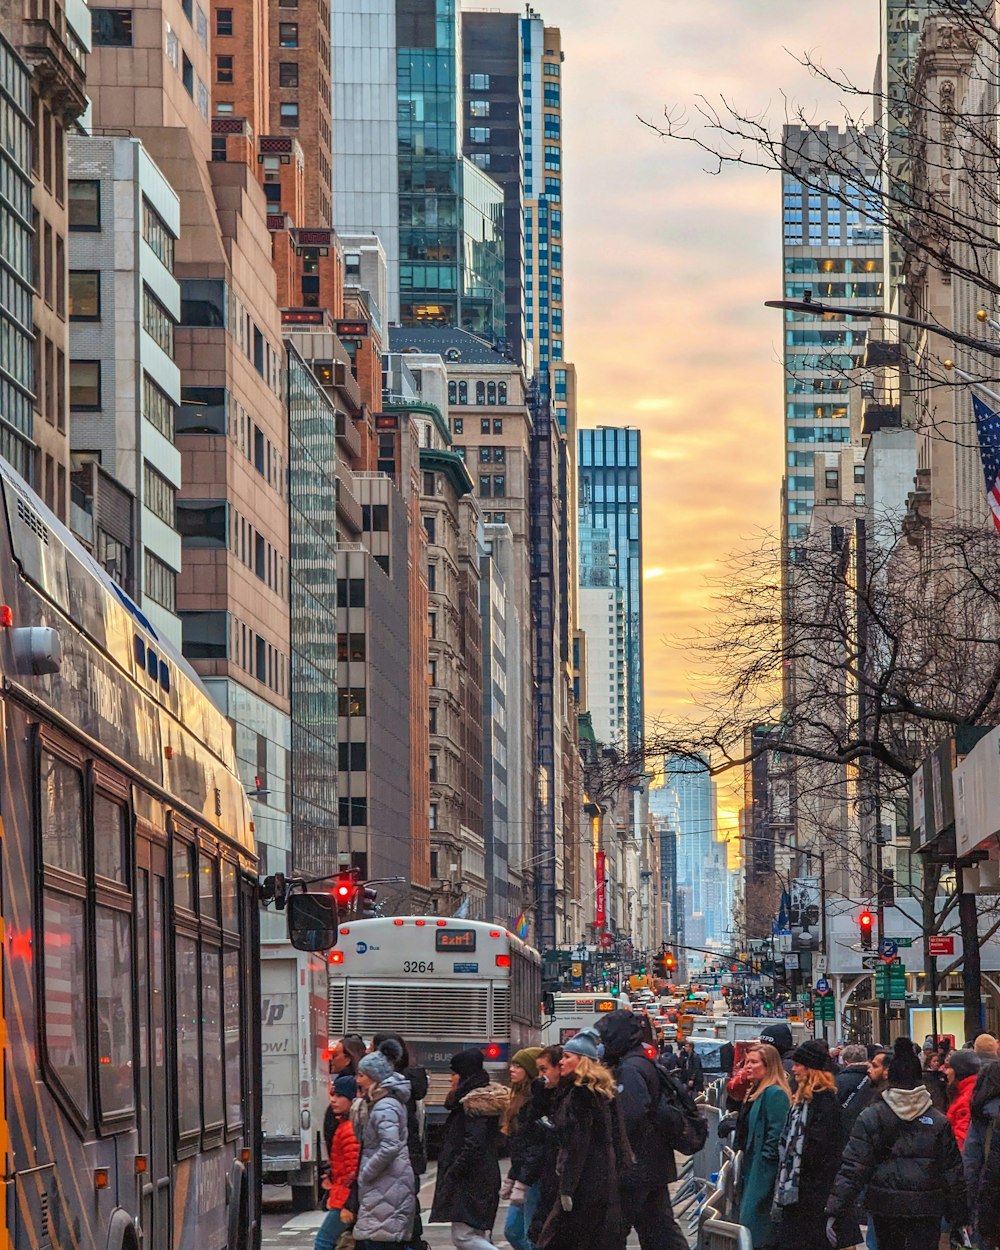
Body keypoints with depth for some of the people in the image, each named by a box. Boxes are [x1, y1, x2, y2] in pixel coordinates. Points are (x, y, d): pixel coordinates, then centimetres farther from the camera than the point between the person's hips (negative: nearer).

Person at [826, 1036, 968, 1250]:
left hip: (884, 1207, 1)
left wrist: (835, 1210, -8)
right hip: (926, 1209, -1)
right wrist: (959, 1218, 9)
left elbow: (852, 1167, -8)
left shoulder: (870, 1118, -4)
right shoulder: (938, 1122, -1)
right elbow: (953, 1173, 1)